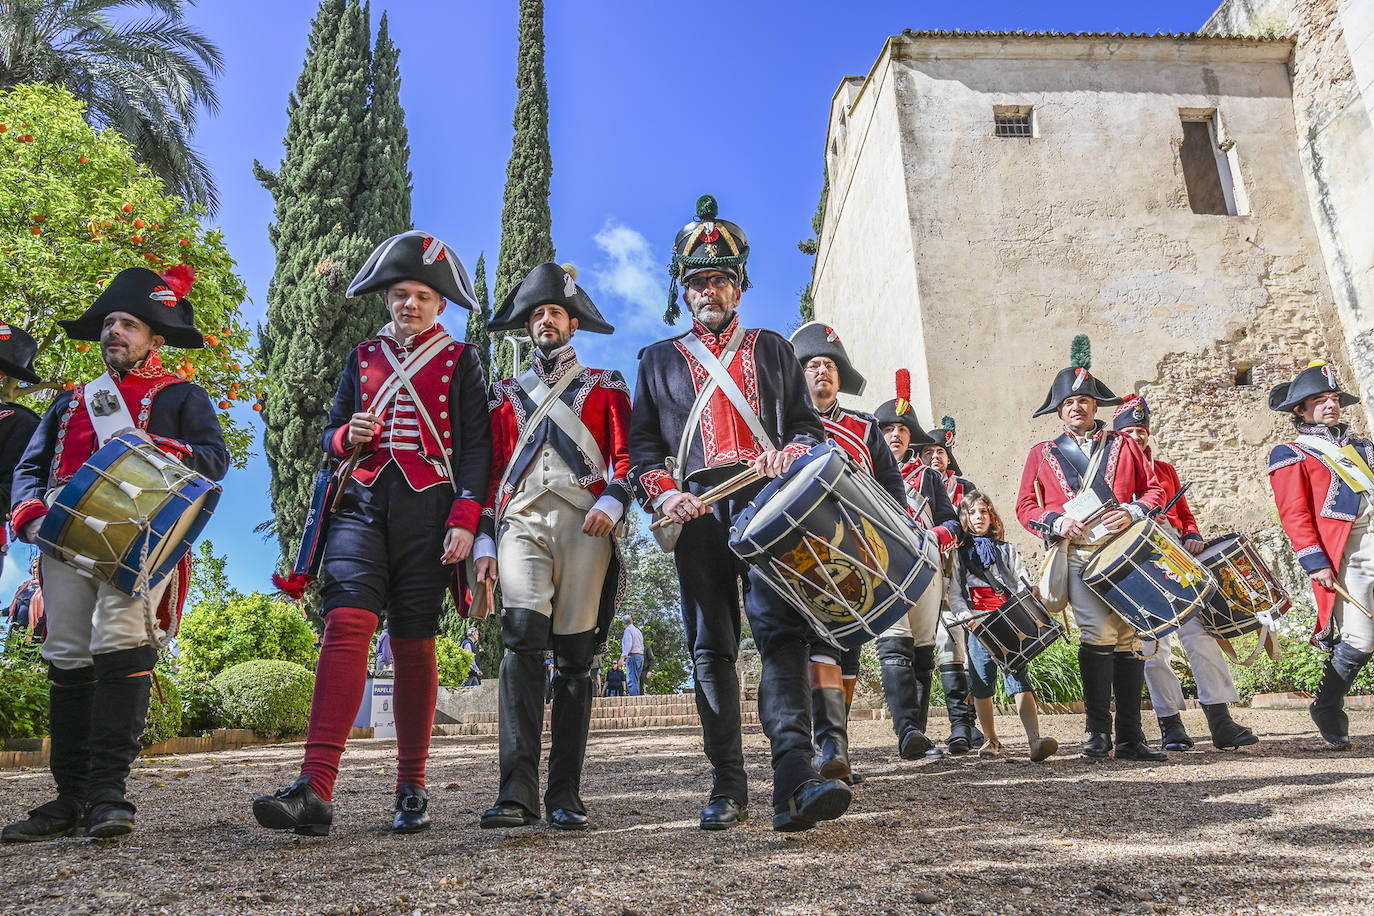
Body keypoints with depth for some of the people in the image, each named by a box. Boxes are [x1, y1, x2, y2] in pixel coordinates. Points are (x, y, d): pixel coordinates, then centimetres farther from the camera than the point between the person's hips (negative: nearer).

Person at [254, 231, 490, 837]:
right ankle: (315, 791, -21)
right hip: (362, 504, 2)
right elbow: (331, 432, 22)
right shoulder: (363, 356, 19)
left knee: (414, 644, 2)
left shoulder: (460, 360, 10)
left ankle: (411, 790, 13)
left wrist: (464, 518, -10)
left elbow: (475, 445, 2)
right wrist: (347, 436, -4)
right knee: (346, 623, -17)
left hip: (428, 510, -2)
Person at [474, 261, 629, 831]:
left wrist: (612, 502, -12)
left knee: (574, 655, -3)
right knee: (522, 637, -19)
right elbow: (489, 471, 19)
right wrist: (484, 542, 8)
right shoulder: (506, 395, 25)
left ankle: (565, 797, 2)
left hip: (585, 525, -1)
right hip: (522, 522, 1)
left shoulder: (606, 387, 19)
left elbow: (626, 455, 8)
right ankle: (518, 793, -20)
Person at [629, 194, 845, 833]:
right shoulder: (659, 360, 20)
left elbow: (807, 424, 17)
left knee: (782, 628, -17)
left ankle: (794, 778, -23)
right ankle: (727, 787, 8)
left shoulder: (773, 349, 21)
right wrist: (664, 494, -7)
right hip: (698, 514, 1)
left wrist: (789, 454, -7)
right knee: (710, 648, 1)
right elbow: (641, 445, 13)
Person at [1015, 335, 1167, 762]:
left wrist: (1132, 513, -7)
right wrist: (1057, 522, -8)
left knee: (1130, 638, 1)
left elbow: (1154, 490, 14)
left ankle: (1130, 737, 9)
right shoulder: (1042, 454, 14)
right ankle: (1098, 730, -7)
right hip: (1078, 555, -2)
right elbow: (1026, 507, 11)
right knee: (1098, 634, -18)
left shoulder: (1124, 446, 17)